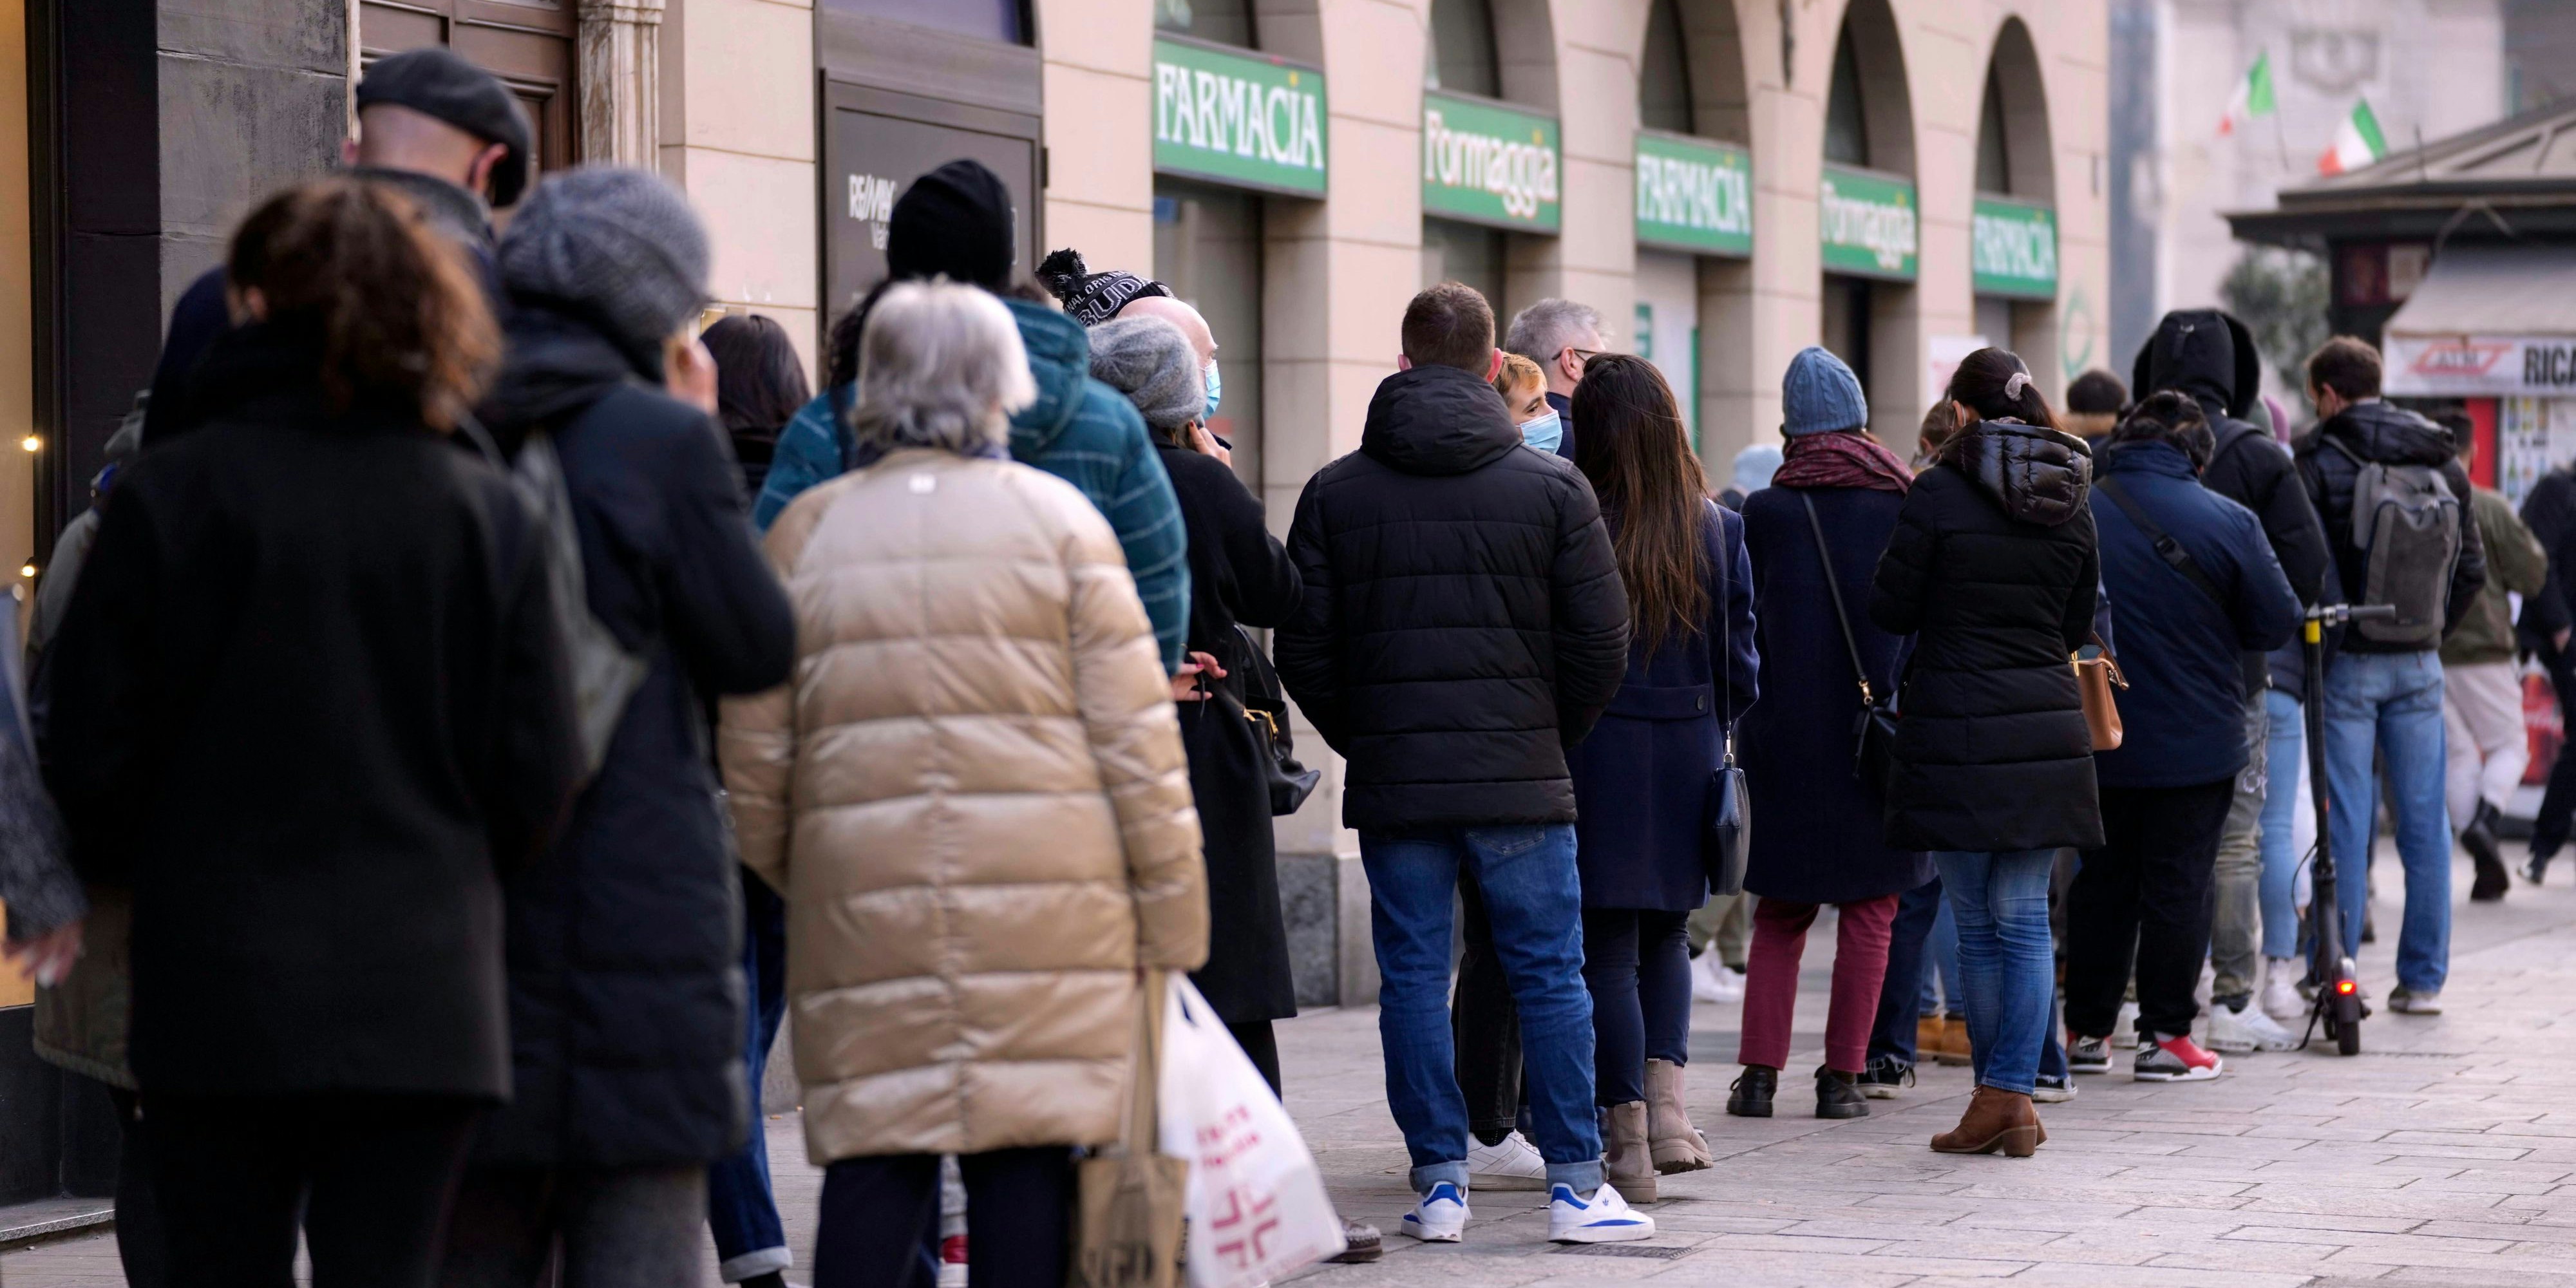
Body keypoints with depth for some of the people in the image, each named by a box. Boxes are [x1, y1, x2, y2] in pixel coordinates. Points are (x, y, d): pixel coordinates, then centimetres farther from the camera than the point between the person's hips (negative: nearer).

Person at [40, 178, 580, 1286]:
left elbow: (89, 749, -2)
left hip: (221, 991, -1)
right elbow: (539, 775, 2)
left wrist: (124, 876, 18)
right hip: (422, 997, 1)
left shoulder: (168, 496, -5)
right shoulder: (485, 511, 1)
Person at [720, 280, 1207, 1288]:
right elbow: (1137, 741, 1)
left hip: (864, 911, 2)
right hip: (1050, 920, -1)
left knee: (873, 1171, 2)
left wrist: (792, 883, 20)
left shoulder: (806, 533, 7)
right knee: (1027, 1167, 2)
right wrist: (1171, 924, 6)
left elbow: (754, 761, 7)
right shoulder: (1055, 518, 3)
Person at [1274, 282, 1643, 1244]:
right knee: (1550, 975, 5)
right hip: (1521, 775, -1)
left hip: (1391, 781, 1)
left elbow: (1302, 650, 1)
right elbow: (1601, 642, -2)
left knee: (1413, 978, 7)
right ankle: (1576, 1185, 6)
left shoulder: (1336, 492, 2)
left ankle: (1439, 1183, 8)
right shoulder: (1553, 487, -1)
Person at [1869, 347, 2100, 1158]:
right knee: (2025, 920, 6)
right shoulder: (2071, 504, 6)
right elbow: (2078, 625, 14)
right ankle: (2013, 1094, 4)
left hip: (1958, 729, -4)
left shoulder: (1940, 495, -9)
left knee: (1978, 924, 4)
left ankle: (1997, 1098, 9)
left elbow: (1890, 610, -4)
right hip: (2047, 725, 4)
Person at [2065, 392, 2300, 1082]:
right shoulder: (2229, 522, -10)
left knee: (2100, 880, 13)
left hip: (2096, 737, 2)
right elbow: (2277, 624, -5)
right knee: (2179, 886, 5)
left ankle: (2087, 1030, 15)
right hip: (2198, 741, -2)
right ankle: (2166, 1036, 5)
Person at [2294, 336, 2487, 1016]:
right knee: (2424, 821, 7)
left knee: (2344, 822, -1)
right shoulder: (2442, 462, 7)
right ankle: (2424, 978, 9)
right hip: (2419, 666, 4)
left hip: (2346, 662, -4)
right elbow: (2473, 569, 10)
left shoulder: (2319, 463, -9)